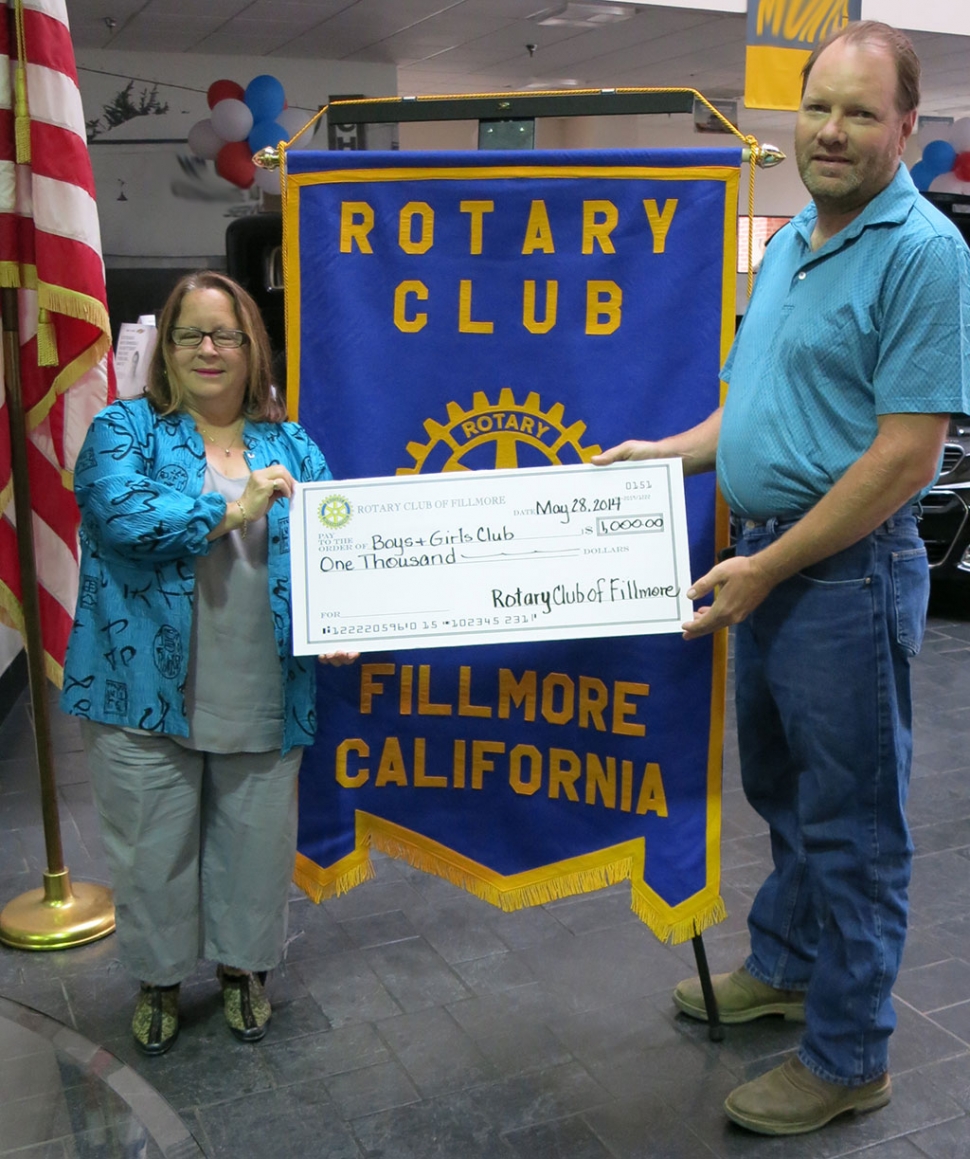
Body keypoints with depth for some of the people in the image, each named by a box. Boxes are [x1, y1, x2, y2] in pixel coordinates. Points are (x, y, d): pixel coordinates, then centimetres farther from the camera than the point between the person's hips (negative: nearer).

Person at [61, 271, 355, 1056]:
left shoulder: (293, 447, 8)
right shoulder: (126, 429, -1)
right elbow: (121, 514, -20)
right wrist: (234, 508, -17)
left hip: (262, 698, 2)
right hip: (146, 690, -2)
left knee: (256, 843, 15)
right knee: (154, 846, 13)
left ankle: (242, 967, 40)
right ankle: (158, 978, 37)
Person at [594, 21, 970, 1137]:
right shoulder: (788, 243, 12)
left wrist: (765, 569, -19)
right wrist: (668, 453, 8)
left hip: (849, 575, -8)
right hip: (764, 563, 8)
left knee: (850, 824, 5)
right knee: (781, 789, 22)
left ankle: (847, 1057, 23)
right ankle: (784, 965, 43)